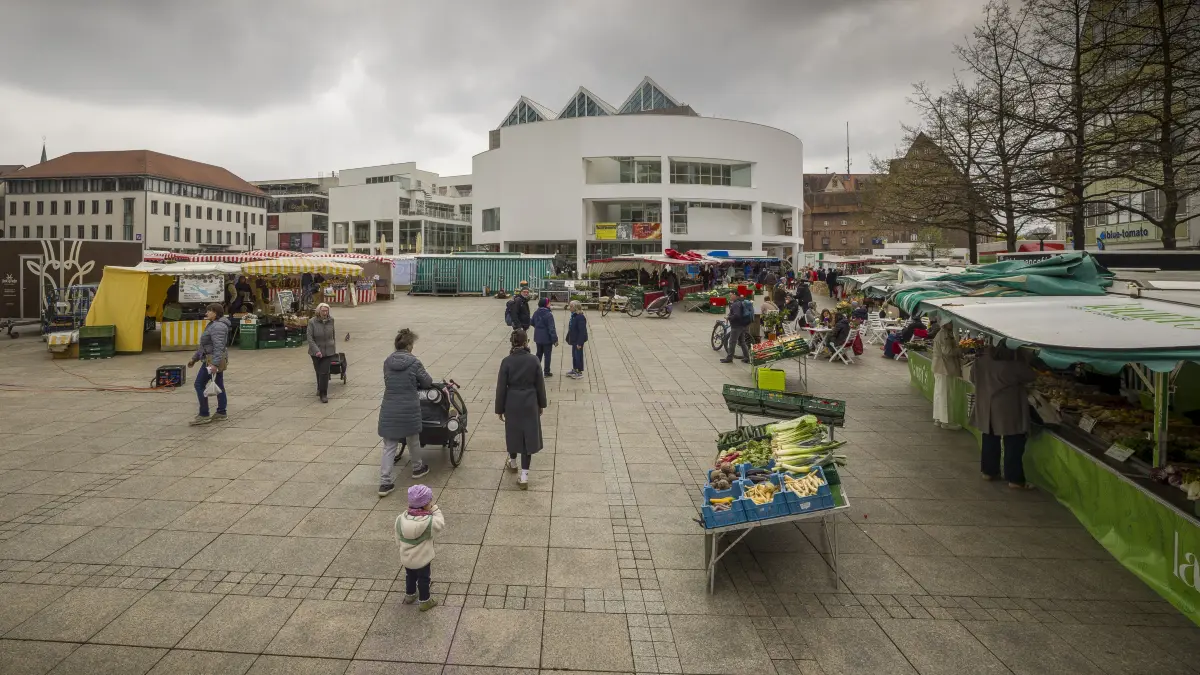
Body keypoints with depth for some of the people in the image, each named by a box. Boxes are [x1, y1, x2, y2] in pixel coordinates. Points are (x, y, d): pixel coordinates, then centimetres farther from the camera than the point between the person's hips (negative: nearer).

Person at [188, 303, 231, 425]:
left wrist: (214, 364, -32)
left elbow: (219, 347, -27)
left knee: (200, 385, -5)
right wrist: (194, 358, 23)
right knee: (219, 386, 12)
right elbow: (205, 346, 23)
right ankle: (221, 413, 17)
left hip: (213, 361, -10)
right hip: (216, 360, 10)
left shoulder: (218, 327, -18)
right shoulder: (213, 325, 16)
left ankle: (204, 415, -2)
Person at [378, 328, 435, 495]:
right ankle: (417, 468, 42)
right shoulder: (414, 362, -11)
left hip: (389, 410, 3)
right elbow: (427, 382, -2)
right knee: (412, 439, 21)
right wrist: (416, 383, 21)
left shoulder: (387, 362, 2)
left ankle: (385, 482, 2)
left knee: (389, 446, 6)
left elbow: (389, 382, 10)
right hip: (409, 409, -3)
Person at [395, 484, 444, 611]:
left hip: (406, 558, 4)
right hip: (423, 559, -4)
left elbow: (398, 539, -2)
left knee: (410, 576, 29)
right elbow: (440, 523, -11)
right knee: (423, 579, 18)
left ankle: (409, 596, 50)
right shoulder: (429, 521, -31)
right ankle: (425, 601, 34)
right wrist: (435, 510, -10)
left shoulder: (400, 519, -16)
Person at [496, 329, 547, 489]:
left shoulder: (507, 361, -11)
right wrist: (541, 404, 11)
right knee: (528, 436, 5)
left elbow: (501, 387, -7)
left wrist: (499, 408, 3)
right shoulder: (533, 360, -9)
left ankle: (513, 463, 45)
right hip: (530, 404, 0)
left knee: (512, 433, 22)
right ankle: (524, 477, 3)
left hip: (512, 403, 0)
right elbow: (540, 384, -2)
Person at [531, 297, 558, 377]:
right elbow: (551, 329, -21)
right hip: (547, 338, -7)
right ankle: (547, 372, 11)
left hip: (538, 338, 7)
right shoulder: (548, 315, -21)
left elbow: (533, 323, 15)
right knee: (547, 355, 5)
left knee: (539, 354, 19)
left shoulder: (536, 313, 1)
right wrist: (555, 340, -17)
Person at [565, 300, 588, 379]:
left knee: (578, 355, 2)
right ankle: (574, 370, 32)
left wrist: (579, 343, -24)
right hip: (574, 340, 9)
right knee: (574, 355, 19)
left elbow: (582, 331, -24)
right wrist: (568, 338, 16)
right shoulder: (573, 316, 6)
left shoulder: (580, 317, -23)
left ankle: (580, 372, 14)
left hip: (578, 341, -9)